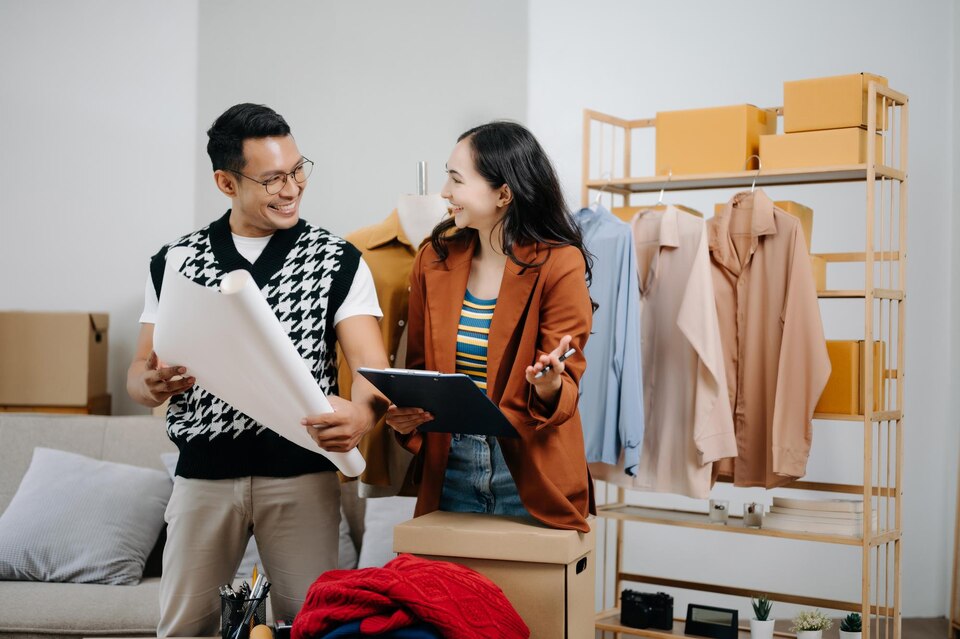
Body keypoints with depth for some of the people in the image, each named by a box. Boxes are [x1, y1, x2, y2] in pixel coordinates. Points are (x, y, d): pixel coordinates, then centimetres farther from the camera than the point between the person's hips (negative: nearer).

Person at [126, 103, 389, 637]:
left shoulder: (337, 260, 0)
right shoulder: (175, 263, 6)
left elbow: (372, 365, -9)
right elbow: (139, 372, 8)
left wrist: (364, 412, -32)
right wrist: (152, 384, -17)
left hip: (302, 471, -1)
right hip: (203, 471, 2)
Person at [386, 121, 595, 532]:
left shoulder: (559, 264, -10)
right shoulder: (435, 259, 3)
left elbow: (564, 385, -9)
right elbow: (419, 368, 10)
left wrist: (549, 386, -32)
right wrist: (404, 416, -10)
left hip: (529, 475, -3)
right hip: (447, 466, 4)